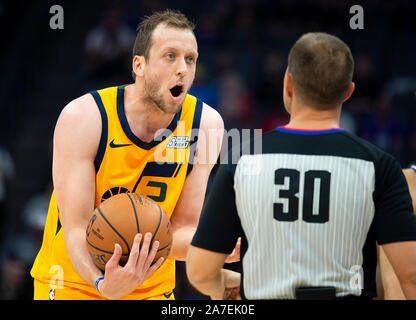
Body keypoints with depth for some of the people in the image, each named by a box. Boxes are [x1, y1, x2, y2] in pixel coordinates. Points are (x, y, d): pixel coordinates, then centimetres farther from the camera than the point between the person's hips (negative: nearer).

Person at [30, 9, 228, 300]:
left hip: (151, 288, 3)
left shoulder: (205, 123, -11)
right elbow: (77, 229, -22)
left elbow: (182, 230, -7)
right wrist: (103, 283, -40)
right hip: (74, 284, -3)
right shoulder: (83, 118, -18)